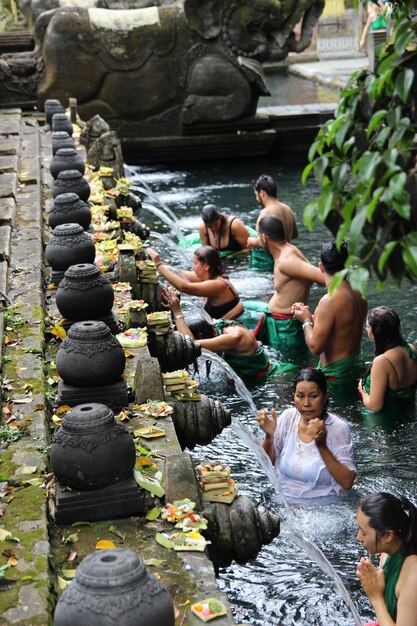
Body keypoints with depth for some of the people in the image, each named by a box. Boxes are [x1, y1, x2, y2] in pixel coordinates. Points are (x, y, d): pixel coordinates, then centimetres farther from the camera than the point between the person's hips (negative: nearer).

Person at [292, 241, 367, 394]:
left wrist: (306, 321, -4)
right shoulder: (358, 294, 2)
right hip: (356, 365, 9)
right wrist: (311, 317, 10)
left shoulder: (329, 301, -24)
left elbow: (315, 347, -21)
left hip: (336, 375, -9)